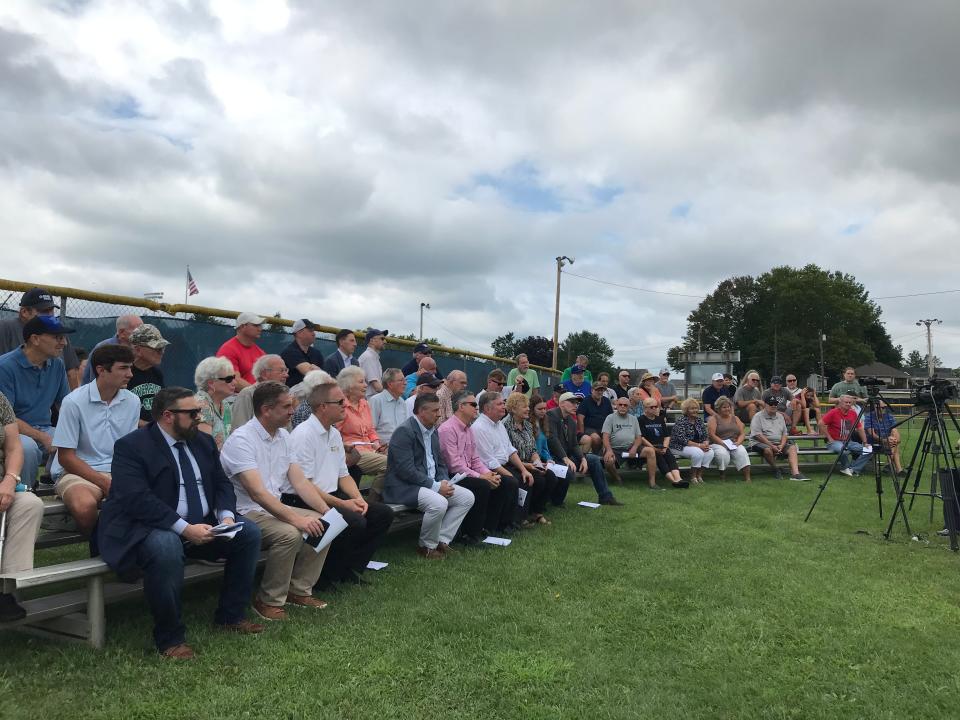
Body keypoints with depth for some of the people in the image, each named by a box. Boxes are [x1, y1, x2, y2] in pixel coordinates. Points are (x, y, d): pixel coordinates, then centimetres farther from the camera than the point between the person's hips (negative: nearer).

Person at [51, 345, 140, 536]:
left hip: (117, 472, 3)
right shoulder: (74, 402, -8)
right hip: (77, 472, -3)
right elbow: (66, 457, -6)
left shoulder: (132, 402, 5)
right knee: (85, 505, -36)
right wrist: (104, 482, -15)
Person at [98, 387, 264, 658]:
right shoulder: (131, 446, -12)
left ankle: (230, 616, 5)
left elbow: (222, 484, 11)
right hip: (152, 528, -7)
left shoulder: (203, 442, 10)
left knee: (249, 532, -8)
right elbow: (137, 499, -23)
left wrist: (226, 516, -12)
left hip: (202, 525, 7)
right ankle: (170, 638, -19)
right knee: (166, 547, -38)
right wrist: (185, 528, -29)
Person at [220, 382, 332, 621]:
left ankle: (299, 589, 5)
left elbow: (299, 481, 6)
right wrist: (297, 519, -34)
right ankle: (269, 601, -11)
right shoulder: (241, 440, -19)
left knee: (323, 524, -8)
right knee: (290, 534, -31)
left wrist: (326, 510, -8)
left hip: (275, 508, 8)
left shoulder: (283, 436, 8)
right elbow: (257, 493, -28)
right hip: (245, 512, -8)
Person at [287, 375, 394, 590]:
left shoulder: (335, 434, 13)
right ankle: (324, 577, -9)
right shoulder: (303, 434, -15)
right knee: (355, 521, -28)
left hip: (332, 496, 9)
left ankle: (350, 569, 6)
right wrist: (342, 504, -21)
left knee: (383, 514, -2)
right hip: (305, 501, -9)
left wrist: (357, 498, -2)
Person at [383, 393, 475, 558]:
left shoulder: (432, 430, 13)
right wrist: (436, 486, -21)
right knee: (439, 503, -32)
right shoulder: (404, 431, -16)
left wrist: (445, 482, -2)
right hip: (404, 487, -9)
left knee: (467, 497, -3)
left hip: (432, 483, 9)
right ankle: (427, 547, -7)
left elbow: (439, 463, 19)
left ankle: (441, 540, 1)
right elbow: (407, 471, -23)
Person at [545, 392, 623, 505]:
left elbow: (574, 445, 13)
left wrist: (583, 458, -7)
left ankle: (605, 497, 14)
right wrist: (565, 459, -28)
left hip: (566, 456, 10)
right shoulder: (551, 415, -13)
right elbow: (552, 439, -23)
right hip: (553, 457, -9)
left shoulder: (572, 422, 14)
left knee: (594, 459, 7)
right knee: (568, 469, -35)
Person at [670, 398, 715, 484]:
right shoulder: (681, 420, -14)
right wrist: (699, 445, -28)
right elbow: (681, 439, -23)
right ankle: (693, 476, -13)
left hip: (696, 446, 7)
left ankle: (699, 475, -8)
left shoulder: (699, 420, 7)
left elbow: (705, 436, 7)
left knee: (710, 452, -20)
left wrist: (706, 444, -17)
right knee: (698, 452, -32)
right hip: (679, 447, -7)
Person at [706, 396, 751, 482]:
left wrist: (738, 442, -8)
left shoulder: (735, 418, 20)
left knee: (742, 452, -30)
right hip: (718, 444, -3)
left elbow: (742, 433, 12)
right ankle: (722, 477, -17)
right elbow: (711, 434, -6)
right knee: (723, 454, -36)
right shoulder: (713, 419, 7)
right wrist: (723, 443, -16)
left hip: (734, 444, 3)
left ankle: (747, 477, -36)